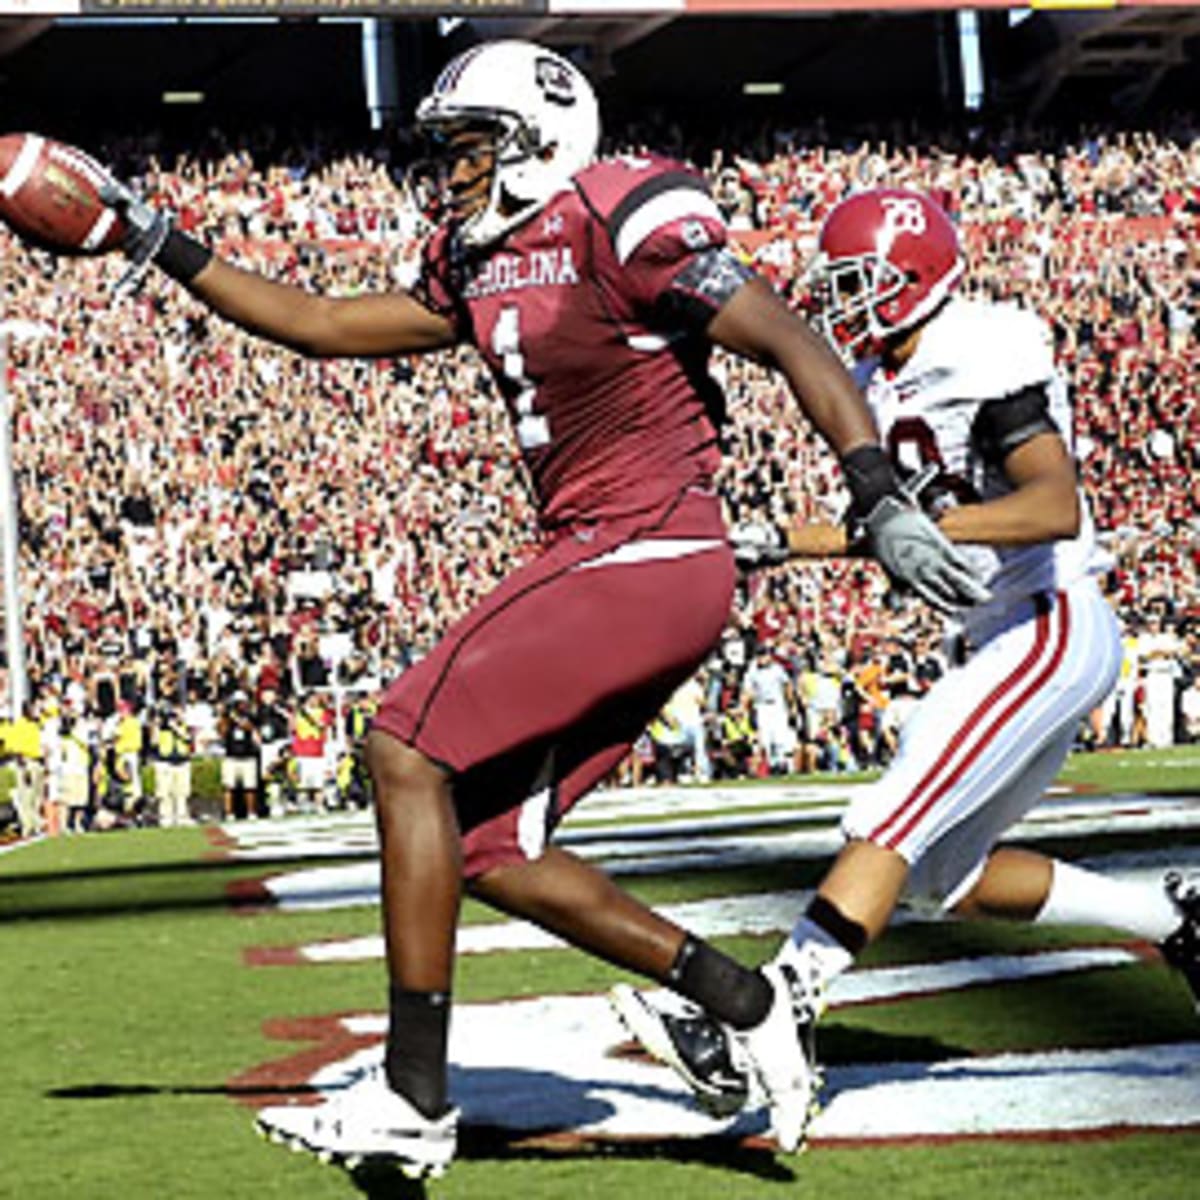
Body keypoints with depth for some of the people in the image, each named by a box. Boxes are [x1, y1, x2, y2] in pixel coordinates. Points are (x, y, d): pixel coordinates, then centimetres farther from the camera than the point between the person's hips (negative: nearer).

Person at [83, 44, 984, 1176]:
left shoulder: (623, 222, -11)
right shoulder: (479, 268, 16)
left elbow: (792, 344, -15)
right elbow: (326, 325, 24)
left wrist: (879, 500, -25)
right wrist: (162, 247, 21)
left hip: (645, 559, -9)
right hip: (595, 563, 9)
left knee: (405, 745, -14)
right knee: (489, 853, 6)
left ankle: (414, 1096, -11)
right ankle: (742, 1000, 13)